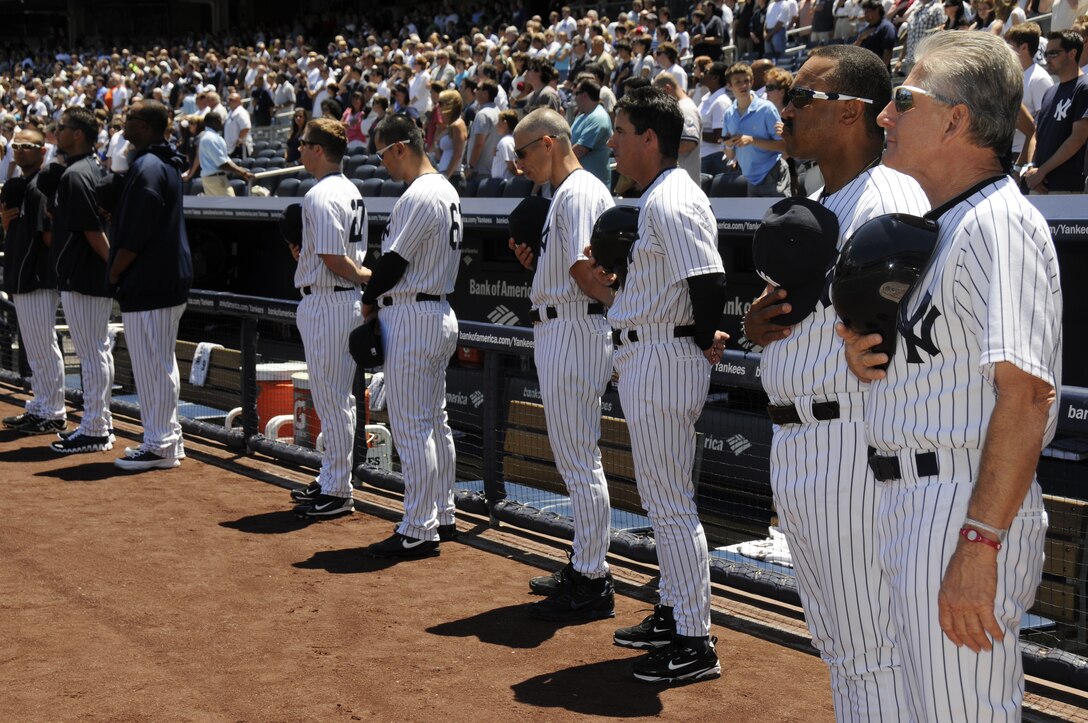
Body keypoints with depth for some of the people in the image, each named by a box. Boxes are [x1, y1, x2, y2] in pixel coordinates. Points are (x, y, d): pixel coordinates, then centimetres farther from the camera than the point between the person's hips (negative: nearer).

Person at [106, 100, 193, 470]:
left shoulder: (147, 168, -17)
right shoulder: (167, 164, 15)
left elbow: (136, 235, -20)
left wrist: (114, 274, -9)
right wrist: (120, 271, 18)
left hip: (148, 285, -10)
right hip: (170, 279, 10)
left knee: (152, 365, -5)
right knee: (162, 363, 15)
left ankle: (159, 445, 0)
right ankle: (168, 439, 23)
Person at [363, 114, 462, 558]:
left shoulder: (418, 196, -18)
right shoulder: (446, 191, 15)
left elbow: (394, 261, -19)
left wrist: (370, 301, -2)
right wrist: (381, 295, 11)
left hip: (412, 317, -11)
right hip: (440, 313, 11)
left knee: (411, 425, -6)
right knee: (434, 421, 15)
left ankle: (419, 531, -2)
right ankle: (442, 517, 24)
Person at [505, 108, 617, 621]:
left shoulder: (579, 192, -14)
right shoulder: (565, 193, 19)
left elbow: (583, 269, -23)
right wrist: (534, 262, 5)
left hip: (574, 330, -11)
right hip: (558, 330, 11)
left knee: (579, 459, -6)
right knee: (573, 458, 16)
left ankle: (593, 585, 0)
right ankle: (586, 568, 27)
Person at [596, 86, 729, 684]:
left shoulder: (672, 203, -19)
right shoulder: (655, 199, 15)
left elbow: (709, 280, -25)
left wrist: (704, 340, -14)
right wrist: (618, 276, 11)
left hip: (664, 360, -11)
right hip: (645, 360, 11)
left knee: (671, 501, -6)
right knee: (660, 496, 18)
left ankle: (695, 642, 2)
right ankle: (672, 615, 31)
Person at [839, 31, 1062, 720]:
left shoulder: (1000, 222, -14)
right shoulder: (939, 225, 18)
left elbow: (1024, 392, -23)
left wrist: (977, 542, -27)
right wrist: (865, 356, 2)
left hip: (966, 506, -10)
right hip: (908, 506, 10)